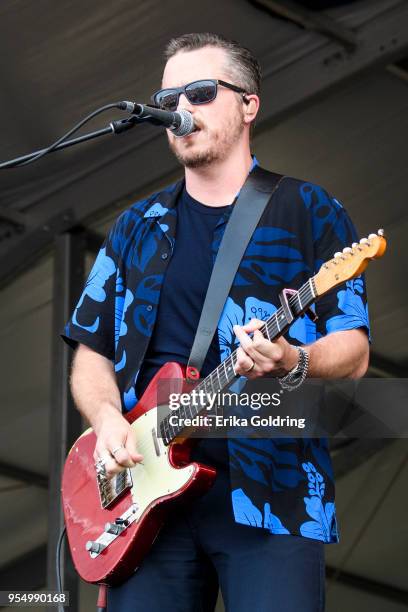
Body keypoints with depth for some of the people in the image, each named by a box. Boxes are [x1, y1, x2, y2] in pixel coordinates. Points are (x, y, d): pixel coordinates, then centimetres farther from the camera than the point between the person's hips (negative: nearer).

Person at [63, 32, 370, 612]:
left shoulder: (309, 212, 6)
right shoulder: (137, 228, 18)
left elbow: (353, 351, 1)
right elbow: (92, 353, 18)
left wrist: (293, 362, -21)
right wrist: (108, 418, -3)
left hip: (272, 490, -3)